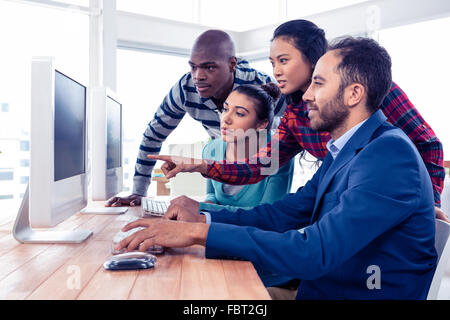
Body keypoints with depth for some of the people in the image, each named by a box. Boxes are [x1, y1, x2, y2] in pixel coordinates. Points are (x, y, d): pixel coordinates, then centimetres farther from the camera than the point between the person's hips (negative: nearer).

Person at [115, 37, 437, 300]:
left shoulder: (389, 154, -22)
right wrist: (202, 218, -6)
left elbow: (314, 253, -30)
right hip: (319, 286, 7)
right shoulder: (343, 150, 9)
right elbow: (287, 211, 6)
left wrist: (198, 232, -29)